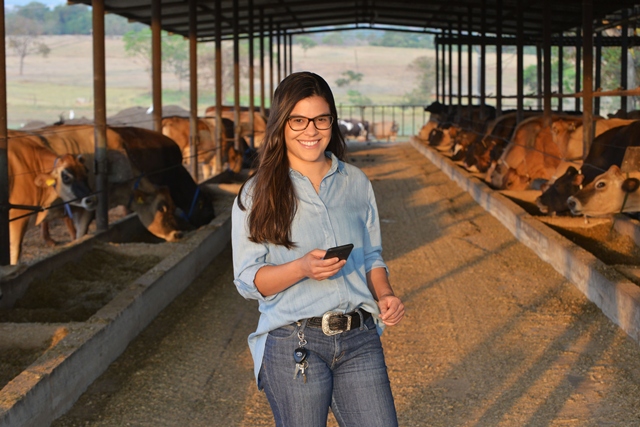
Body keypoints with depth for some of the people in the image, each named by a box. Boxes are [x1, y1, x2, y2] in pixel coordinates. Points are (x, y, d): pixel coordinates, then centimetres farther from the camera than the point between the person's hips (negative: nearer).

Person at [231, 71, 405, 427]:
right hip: (293, 345, -2)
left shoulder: (356, 183, 11)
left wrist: (385, 294, -2)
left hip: (359, 340, 3)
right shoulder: (257, 194, 1)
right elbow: (248, 281, -3)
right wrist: (302, 268, -21)